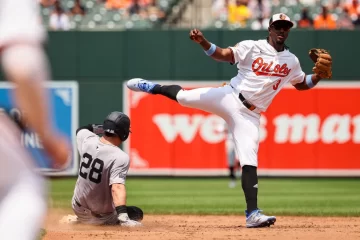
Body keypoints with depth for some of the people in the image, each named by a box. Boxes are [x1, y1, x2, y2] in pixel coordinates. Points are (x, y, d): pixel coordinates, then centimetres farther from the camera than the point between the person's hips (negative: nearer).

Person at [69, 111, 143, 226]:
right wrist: (123, 217, -44)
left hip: (78, 209, 6)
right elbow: (117, 188, -38)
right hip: (102, 217, -6)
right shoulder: (120, 157, -26)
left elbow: (81, 130, 17)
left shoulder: (87, 140, -9)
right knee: (137, 213, 15)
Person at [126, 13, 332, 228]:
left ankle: (252, 213, -13)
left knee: (249, 161, -10)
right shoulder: (252, 47, -3)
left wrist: (317, 76, 2)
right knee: (183, 96, -1)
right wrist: (202, 42, -30)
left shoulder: (291, 61, 9)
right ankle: (153, 88, 33)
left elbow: (302, 84, 23)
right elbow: (222, 55, -12)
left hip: (249, 115, 1)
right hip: (229, 97, -1)